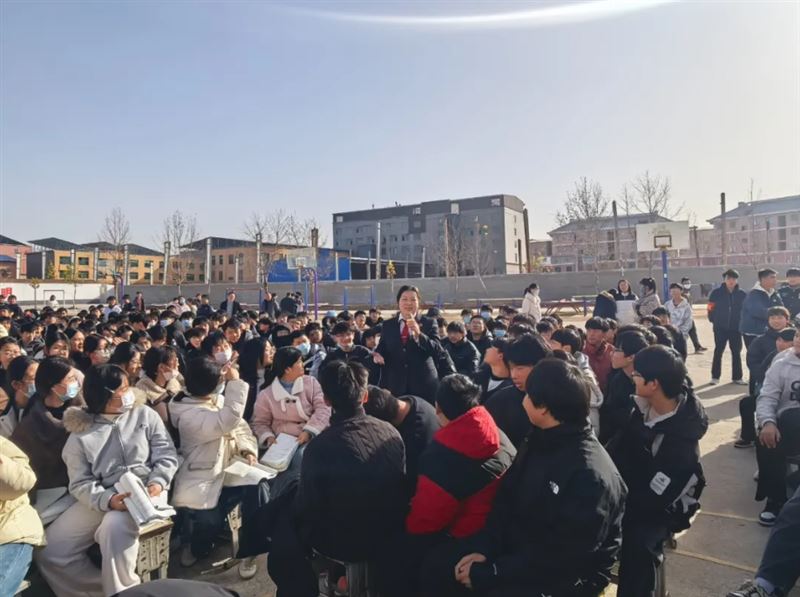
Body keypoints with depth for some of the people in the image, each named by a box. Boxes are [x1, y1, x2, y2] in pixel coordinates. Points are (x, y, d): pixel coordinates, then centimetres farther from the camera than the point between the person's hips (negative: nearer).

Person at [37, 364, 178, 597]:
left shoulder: (145, 415, 7)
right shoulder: (80, 435, 5)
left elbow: (167, 455, 2)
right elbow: (81, 484, -2)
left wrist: (157, 483, -17)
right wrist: (108, 500, -22)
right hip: (102, 498, 3)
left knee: (114, 527, -33)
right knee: (48, 550, -9)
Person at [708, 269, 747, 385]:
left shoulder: (742, 294, -1)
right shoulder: (716, 292, -6)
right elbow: (711, 308, -3)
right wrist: (714, 321, -1)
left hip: (736, 328, 2)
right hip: (720, 328, -2)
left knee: (736, 352, 9)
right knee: (718, 351, 5)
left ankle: (737, 377, 19)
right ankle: (715, 376, 12)